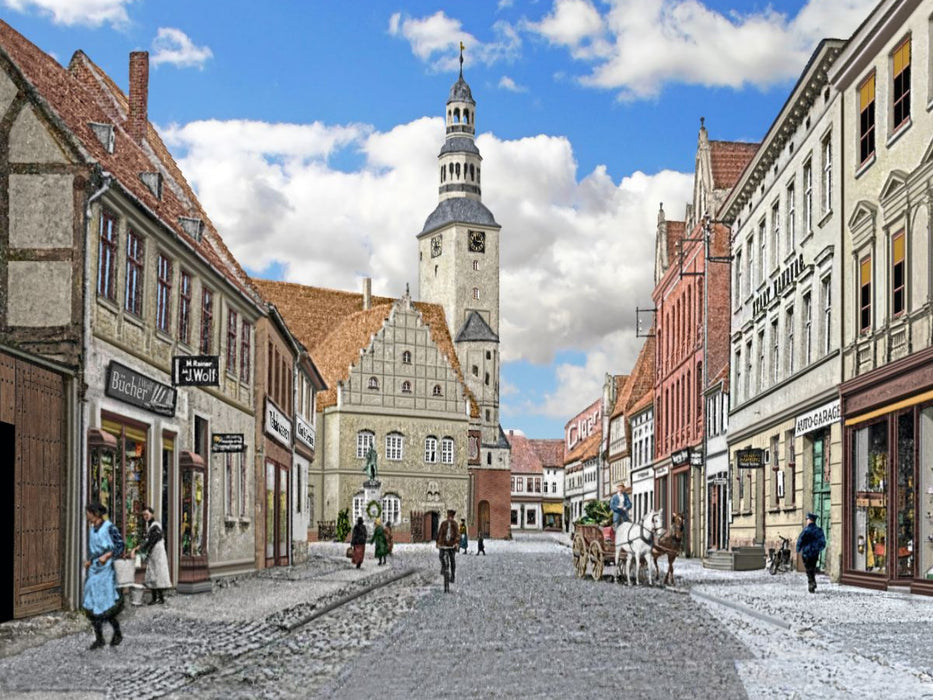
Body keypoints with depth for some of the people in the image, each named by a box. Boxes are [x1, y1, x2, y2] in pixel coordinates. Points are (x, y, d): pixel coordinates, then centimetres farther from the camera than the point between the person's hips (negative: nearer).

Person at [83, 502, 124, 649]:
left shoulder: (109, 528, -9)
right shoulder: (92, 529, 12)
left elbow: (120, 546, -11)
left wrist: (107, 555, -22)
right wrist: (90, 561, 11)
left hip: (105, 569, -7)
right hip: (93, 570, 7)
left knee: (107, 605, -5)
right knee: (91, 605, 3)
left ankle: (117, 633, 13)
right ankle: (99, 638, 10)